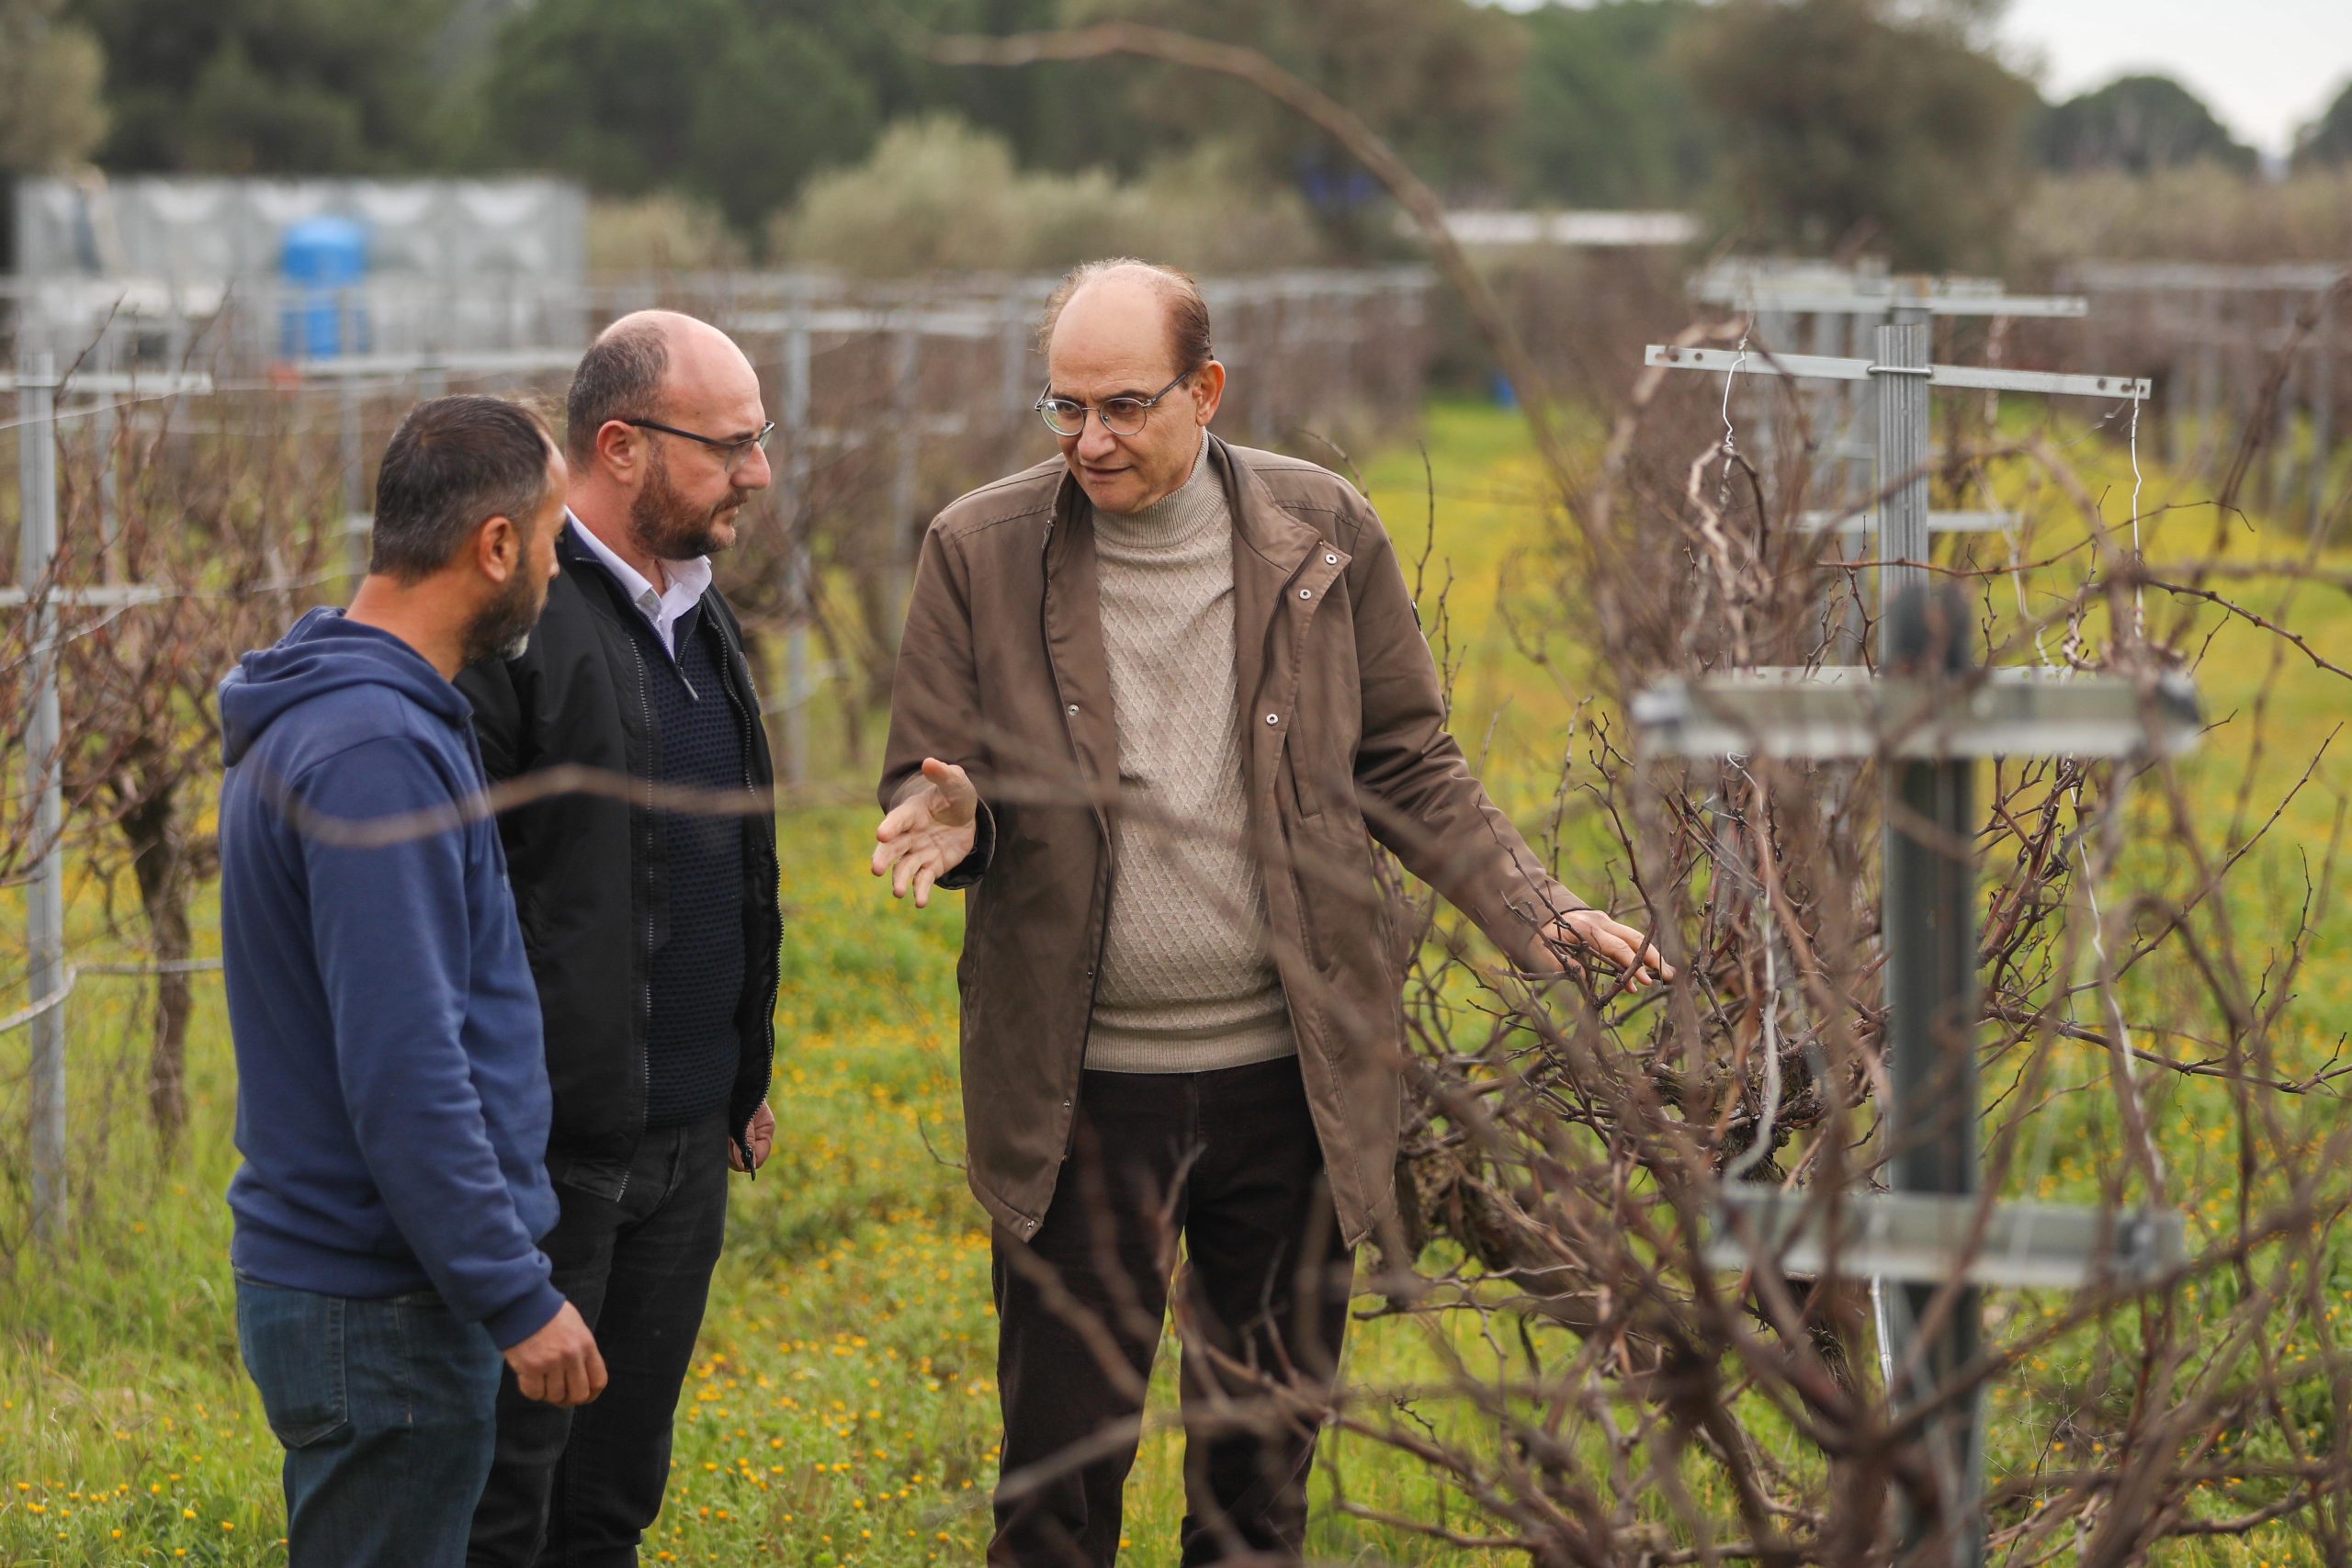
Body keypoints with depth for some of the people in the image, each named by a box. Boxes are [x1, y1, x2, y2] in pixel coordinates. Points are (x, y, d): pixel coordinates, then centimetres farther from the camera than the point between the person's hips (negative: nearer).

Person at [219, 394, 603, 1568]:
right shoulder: (376, 749, -21)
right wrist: (517, 1296, -21)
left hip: (330, 1272, 10)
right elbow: (403, 1067, -25)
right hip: (383, 1302, -10)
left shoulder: (324, 713, 12)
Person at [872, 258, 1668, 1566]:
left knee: (1266, 1456, 12)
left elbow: (1408, 765, 7)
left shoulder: (1321, 532, 0)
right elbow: (928, 775, 3)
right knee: (1062, 1459, 2)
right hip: (1080, 1085, -1)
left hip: (1287, 1077, 1)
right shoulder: (983, 551, -3)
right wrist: (950, 822, -21)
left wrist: (1538, 914, -4)